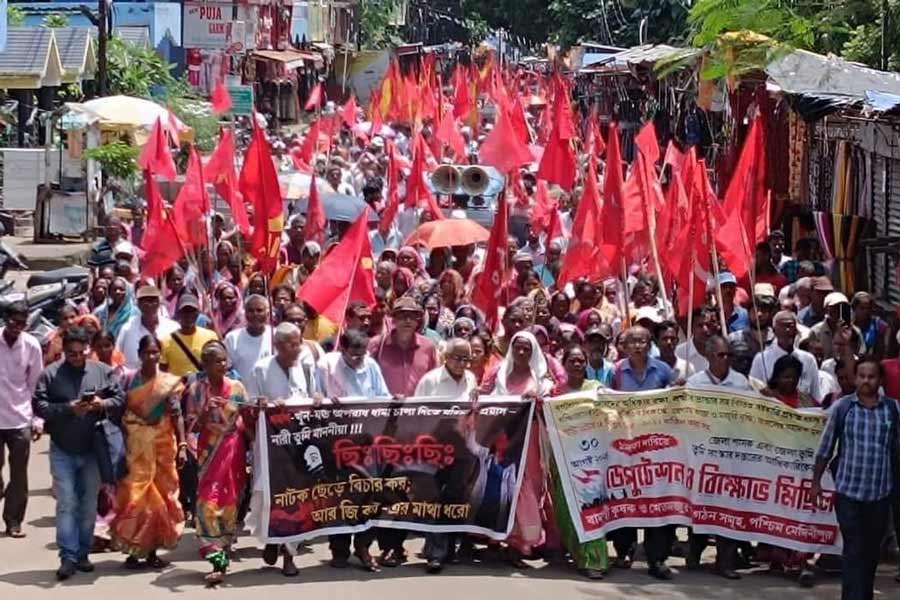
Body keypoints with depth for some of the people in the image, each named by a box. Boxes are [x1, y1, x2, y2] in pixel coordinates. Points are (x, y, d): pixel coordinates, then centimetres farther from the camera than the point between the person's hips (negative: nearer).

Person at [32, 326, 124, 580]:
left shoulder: (103, 371, 2)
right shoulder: (50, 374, -3)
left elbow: (119, 400, 2)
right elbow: (39, 406, -10)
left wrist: (103, 404, -18)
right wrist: (69, 409, -20)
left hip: (93, 450, 2)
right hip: (62, 451, -2)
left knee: (89, 505, 8)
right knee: (66, 504, -6)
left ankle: (83, 554, 18)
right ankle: (68, 558, -6)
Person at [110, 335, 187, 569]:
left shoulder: (169, 382, 2)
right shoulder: (129, 379, 3)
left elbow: (177, 416, -2)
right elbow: (121, 415, 3)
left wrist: (182, 446, -11)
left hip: (162, 447, 1)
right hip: (136, 448, -1)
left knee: (160, 495, 4)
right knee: (135, 495, -4)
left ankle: (152, 551, 13)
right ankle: (133, 550, 1)